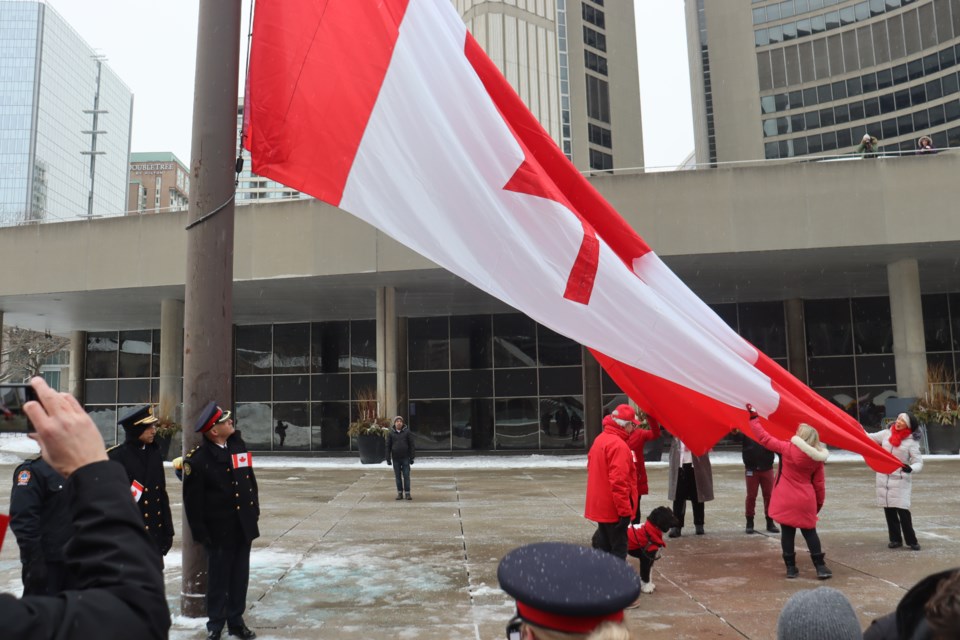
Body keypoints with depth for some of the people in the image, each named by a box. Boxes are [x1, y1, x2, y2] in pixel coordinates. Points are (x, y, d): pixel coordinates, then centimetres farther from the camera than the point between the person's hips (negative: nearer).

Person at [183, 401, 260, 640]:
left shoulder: (238, 445, 3)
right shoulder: (198, 459, -15)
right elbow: (192, 500, -11)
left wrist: (255, 509, 12)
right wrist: (200, 532, -9)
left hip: (244, 525, 5)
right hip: (219, 529, -5)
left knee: (240, 576, 14)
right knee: (218, 578, 8)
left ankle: (236, 621, 28)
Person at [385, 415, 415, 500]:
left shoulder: (407, 432, -1)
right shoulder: (391, 433, 2)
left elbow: (411, 445, 0)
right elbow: (388, 446, 4)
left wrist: (412, 457, -5)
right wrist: (388, 459, 0)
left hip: (405, 458, -1)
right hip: (395, 459, 1)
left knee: (406, 476, -1)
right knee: (398, 477, 7)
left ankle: (407, 493, 4)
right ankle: (400, 493, 14)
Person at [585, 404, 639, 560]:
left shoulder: (600, 439, 10)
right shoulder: (618, 445, -20)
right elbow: (619, 481, -25)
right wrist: (625, 510, -19)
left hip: (600, 505, 9)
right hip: (614, 509, -9)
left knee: (603, 545, 17)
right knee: (618, 550, 0)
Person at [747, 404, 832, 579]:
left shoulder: (787, 448, -11)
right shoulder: (817, 457, 1)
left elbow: (764, 438, -8)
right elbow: (818, 483, 6)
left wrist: (753, 417, -1)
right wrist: (820, 500, 19)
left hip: (786, 500, -3)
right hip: (806, 501, 3)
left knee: (787, 533, 6)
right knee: (810, 532, 15)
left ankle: (791, 568, 10)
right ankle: (820, 566, 13)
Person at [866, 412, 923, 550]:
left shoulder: (911, 442, -9)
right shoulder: (886, 433, 2)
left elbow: (918, 462, -12)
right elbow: (870, 438, 15)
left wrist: (911, 468, -31)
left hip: (901, 479, -4)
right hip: (884, 478, 4)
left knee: (902, 510, -9)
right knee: (888, 510, 7)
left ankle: (911, 540, 5)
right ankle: (895, 539, 18)